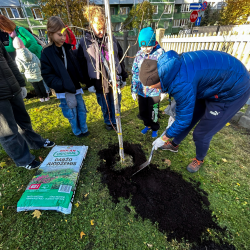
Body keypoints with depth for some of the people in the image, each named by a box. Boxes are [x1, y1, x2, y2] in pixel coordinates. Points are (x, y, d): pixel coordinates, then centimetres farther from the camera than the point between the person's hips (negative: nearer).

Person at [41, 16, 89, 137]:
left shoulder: (68, 48, 11)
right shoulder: (47, 53, -6)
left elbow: (78, 68, 14)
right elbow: (47, 75, -10)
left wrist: (84, 80, 2)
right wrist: (62, 86, -21)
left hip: (76, 87, 5)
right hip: (63, 92, -5)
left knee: (82, 110, 12)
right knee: (72, 113, 4)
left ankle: (84, 130, 30)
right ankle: (77, 132, 25)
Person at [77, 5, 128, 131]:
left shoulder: (111, 38, 4)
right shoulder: (84, 42, -3)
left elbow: (120, 58, 9)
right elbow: (82, 64, -2)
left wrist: (124, 77, 8)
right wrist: (88, 83, -4)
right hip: (99, 81, -2)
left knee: (116, 103, 14)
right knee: (104, 105, 13)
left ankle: (115, 121, 38)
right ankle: (108, 122, 38)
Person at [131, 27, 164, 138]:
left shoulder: (160, 53, -8)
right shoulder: (139, 54, 4)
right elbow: (135, 73, 7)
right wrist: (134, 89, 6)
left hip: (154, 91, -4)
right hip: (141, 91, 4)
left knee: (153, 113, 9)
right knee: (142, 112, 17)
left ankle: (155, 128, 37)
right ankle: (148, 125, 45)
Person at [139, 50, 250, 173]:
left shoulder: (182, 84, -38)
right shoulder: (168, 66, -11)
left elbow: (183, 120, -25)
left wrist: (164, 138, -12)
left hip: (234, 90, -8)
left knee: (201, 134, -1)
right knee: (187, 119, 15)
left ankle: (199, 159, 31)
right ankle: (174, 145, 39)